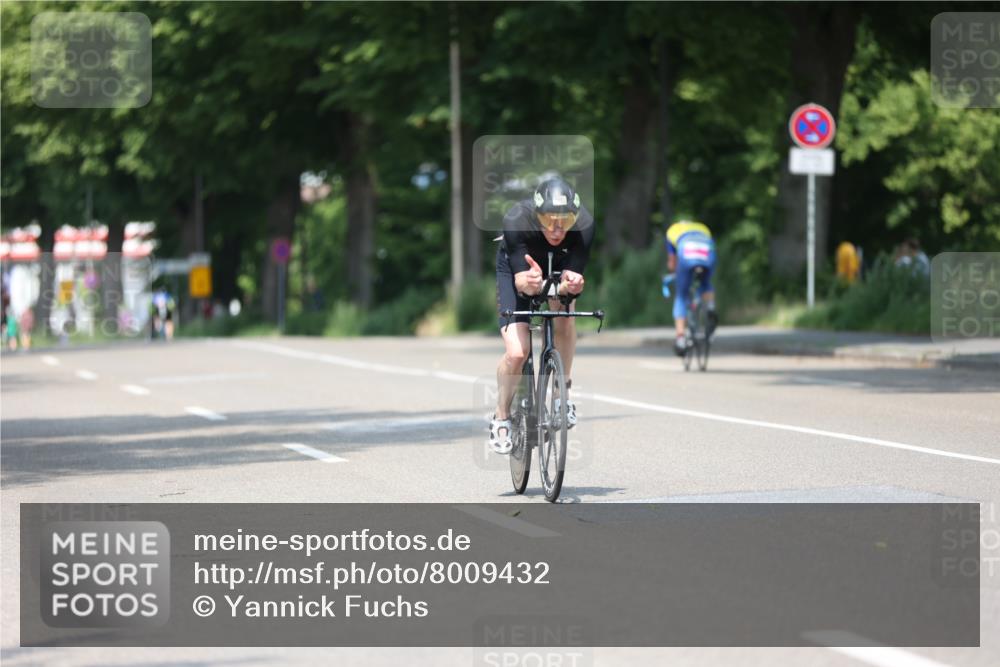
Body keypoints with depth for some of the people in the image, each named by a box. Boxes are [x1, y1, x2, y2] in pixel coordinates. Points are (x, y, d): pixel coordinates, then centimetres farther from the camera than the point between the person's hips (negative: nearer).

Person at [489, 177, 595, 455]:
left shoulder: (584, 224, -35)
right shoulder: (516, 222, -39)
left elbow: (572, 278, -32)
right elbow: (520, 280, -38)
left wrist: (571, 283, -56)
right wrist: (528, 282, -61)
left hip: (559, 265, 2)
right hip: (517, 267, -2)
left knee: (564, 314, -27)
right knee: (517, 353, -15)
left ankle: (563, 392, -5)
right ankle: (501, 418, 9)